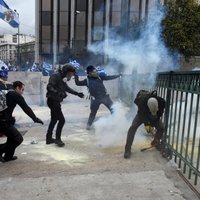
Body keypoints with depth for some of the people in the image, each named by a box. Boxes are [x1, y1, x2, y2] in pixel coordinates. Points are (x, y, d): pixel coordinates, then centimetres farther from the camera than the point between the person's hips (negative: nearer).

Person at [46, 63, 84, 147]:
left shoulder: (62, 79, 14)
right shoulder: (55, 76, -15)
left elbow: (67, 88, 25)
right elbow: (49, 87, -25)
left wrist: (77, 93, 23)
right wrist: (58, 93, -37)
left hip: (56, 102, 10)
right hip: (52, 101, -10)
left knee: (54, 120, 17)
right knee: (61, 120, -9)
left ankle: (49, 138, 28)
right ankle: (57, 139, 4)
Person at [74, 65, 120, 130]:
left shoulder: (99, 77, -2)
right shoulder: (87, 80, -6)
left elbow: (109, 77, 3)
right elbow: (78, 83, -7)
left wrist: (119, 75, 4)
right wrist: (76, 75, -19)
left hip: (105, 96, 2)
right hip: (95, 99, -2)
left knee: (113, 109, 6)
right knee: (93, 113, 9)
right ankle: (89, 125, 30)